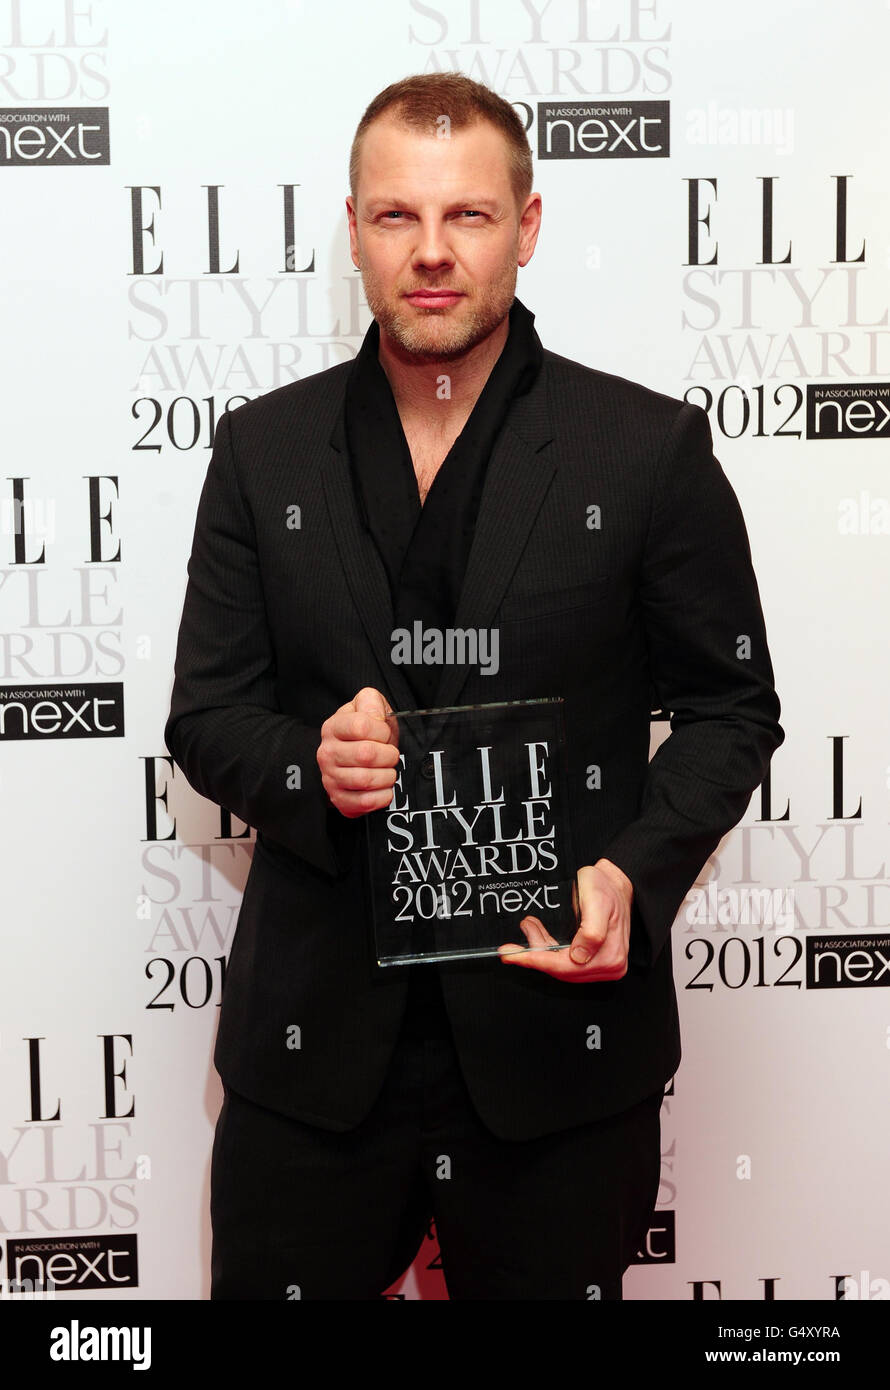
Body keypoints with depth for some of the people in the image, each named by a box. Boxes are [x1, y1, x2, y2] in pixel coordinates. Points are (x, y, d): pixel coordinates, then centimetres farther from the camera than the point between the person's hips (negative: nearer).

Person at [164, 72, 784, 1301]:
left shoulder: (651, 449, -3)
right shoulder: (263, 449, 3)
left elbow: (731, 706, 2)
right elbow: (205, 714, 6)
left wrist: (636, 873, -15)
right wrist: (307, 766, -17)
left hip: (561, 1029, -1)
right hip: (313, 1042, 2)